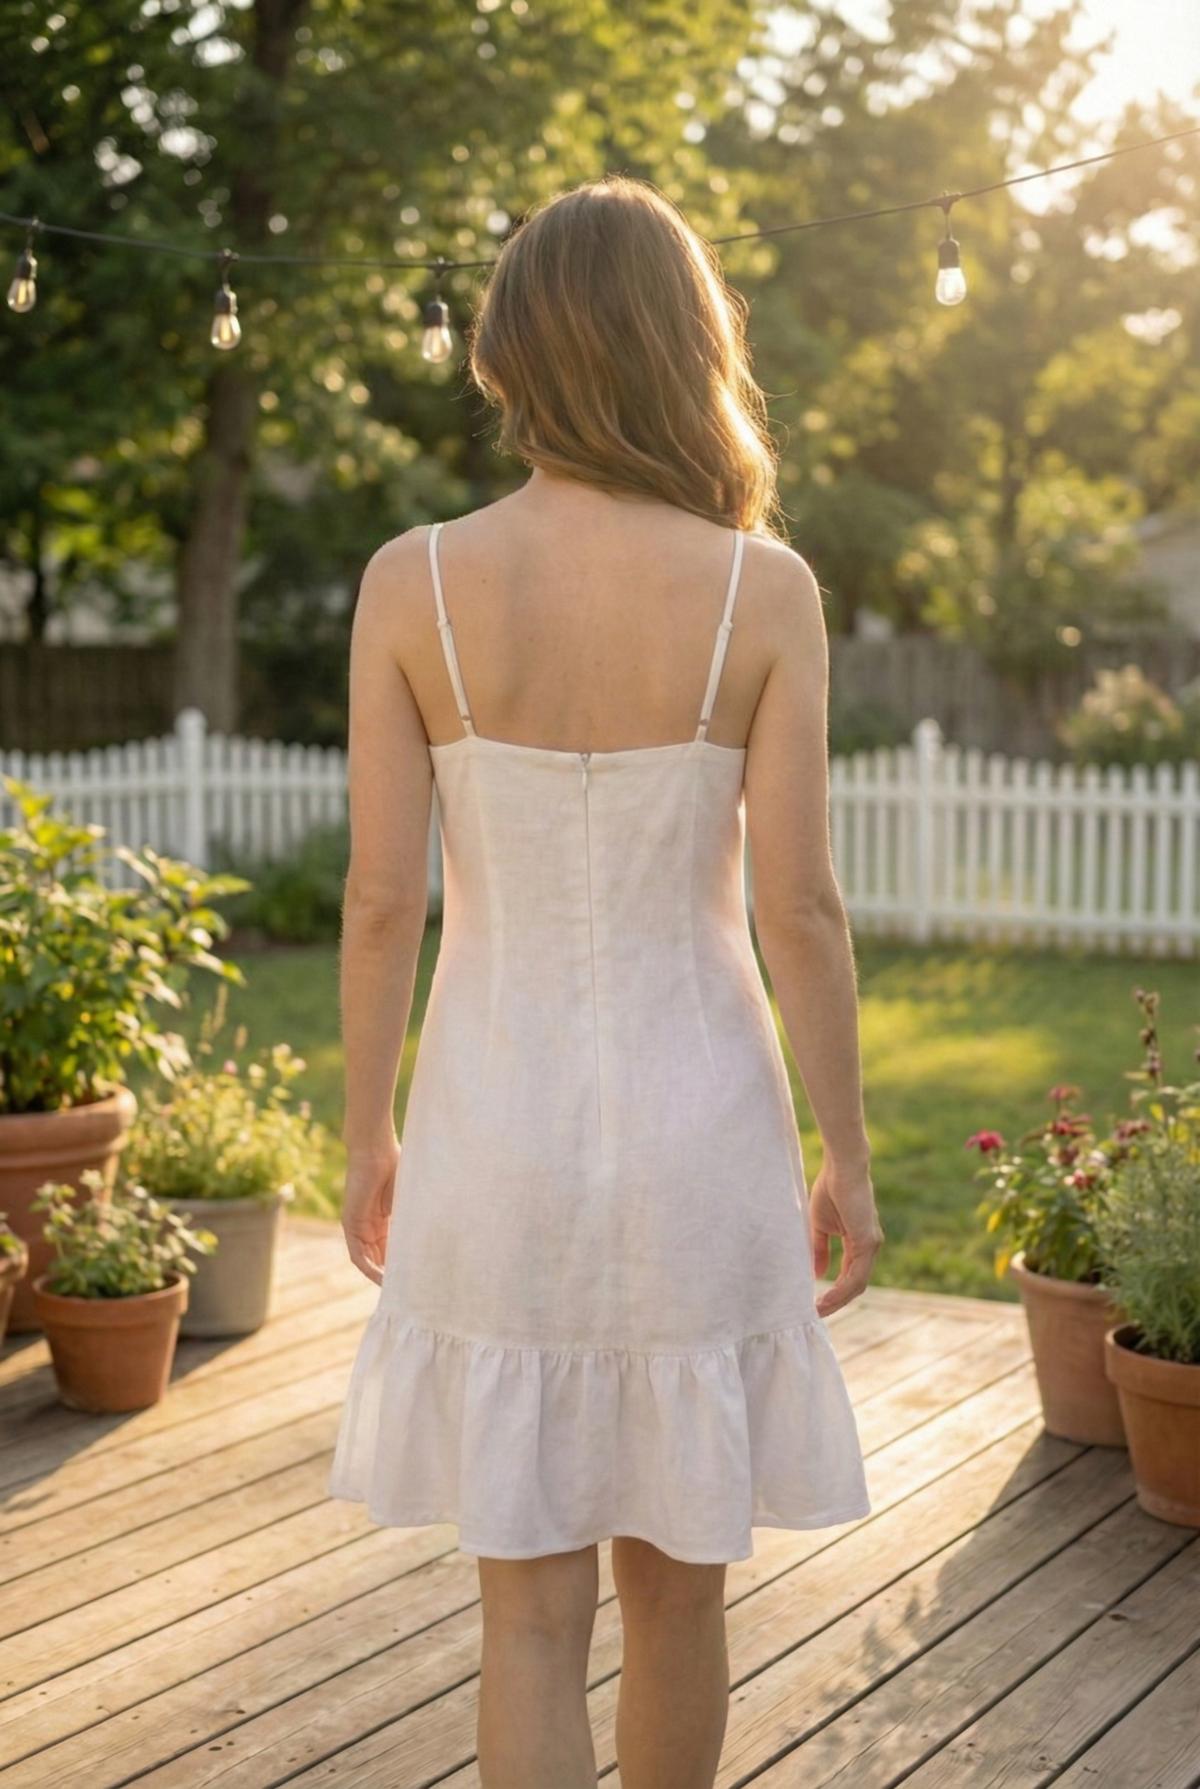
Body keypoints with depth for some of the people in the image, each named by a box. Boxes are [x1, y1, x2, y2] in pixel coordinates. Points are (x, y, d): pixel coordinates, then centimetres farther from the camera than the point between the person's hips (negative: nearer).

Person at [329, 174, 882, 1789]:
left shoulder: (413, 581, -8)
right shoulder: (765, 588, -10)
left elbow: (383, 898, -6)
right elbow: (797, 909, -9)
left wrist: (367, 1141, 7)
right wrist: (848, 1157, 3)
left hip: (499, 1125, 0)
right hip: (695, 1125, 0)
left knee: (532, 1606, 11)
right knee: (678, 1578, 20)